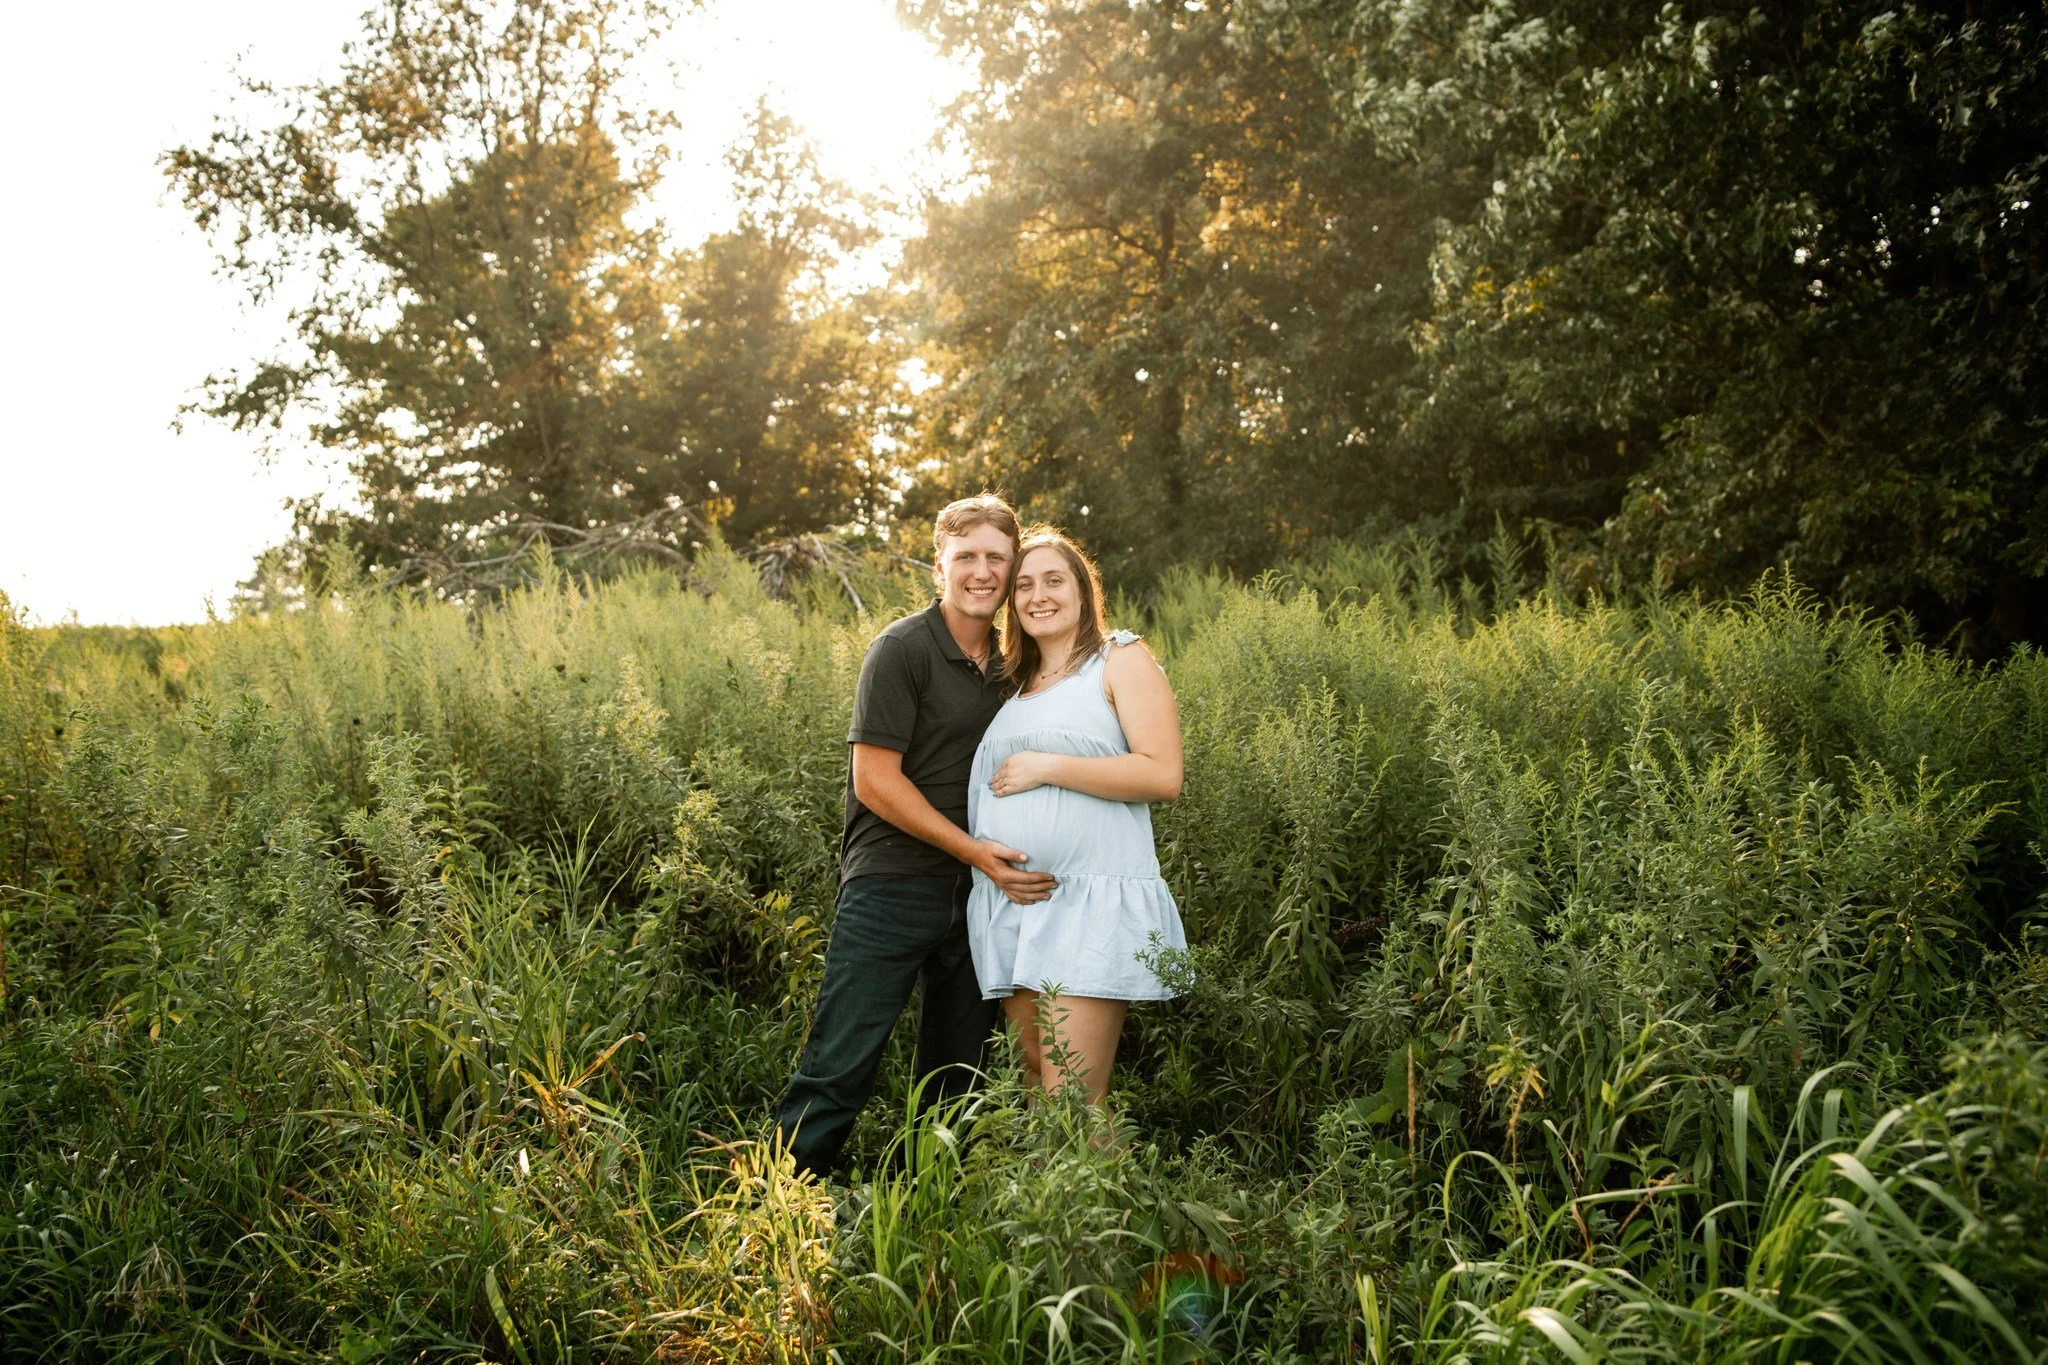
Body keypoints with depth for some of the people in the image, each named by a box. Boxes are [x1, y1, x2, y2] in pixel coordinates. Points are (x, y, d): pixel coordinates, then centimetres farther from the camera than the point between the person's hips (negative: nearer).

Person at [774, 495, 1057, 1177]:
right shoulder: (902, 649, -8)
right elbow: (875, 781, -14)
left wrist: (1007, 863, 4)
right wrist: (977, 852, -16)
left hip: (976, 891, 7)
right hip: (892, 886, -7)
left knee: (956, 1076, 13)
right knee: (838, 1069, -7)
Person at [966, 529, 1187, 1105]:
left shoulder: (1121, 659, 1)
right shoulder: (1016, 684, 20)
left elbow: (1163, 775, -12)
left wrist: (1046, 766, -12)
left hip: (1091, 903, -7)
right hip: (1009, 905, 7)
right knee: (1037, 1083, 9)